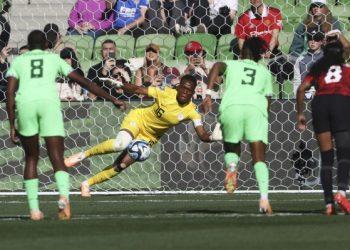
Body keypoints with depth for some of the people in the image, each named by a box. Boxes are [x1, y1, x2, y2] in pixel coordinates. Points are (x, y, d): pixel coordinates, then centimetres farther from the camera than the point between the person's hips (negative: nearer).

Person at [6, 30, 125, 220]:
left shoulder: (18, 61, 24)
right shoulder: (54, 59, 26)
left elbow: (10, 92, 11)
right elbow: (83, 81, 25)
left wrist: (12, 125, 11)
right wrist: (112, 99, 30)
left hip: (25, 104, 1)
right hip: (49, 102, -1)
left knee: (31, 158, 17)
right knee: (57, 159, -3)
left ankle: (34, 209, 10)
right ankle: (64, 195, -32)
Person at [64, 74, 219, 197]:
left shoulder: (191, 111, -18)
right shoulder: (167, 93, -21)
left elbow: (202, 135, -26)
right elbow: (138, 90, -10)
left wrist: (212, 137, -47)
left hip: (149, 137, 2)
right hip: (138, 119, -2)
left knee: (122, 165, -9)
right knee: (121, 144, -34)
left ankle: (87, 184, 12)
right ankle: (84, 154, -11)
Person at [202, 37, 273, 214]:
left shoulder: (232, 65, 29)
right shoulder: (264, 72, 33)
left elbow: (217, 67, 6)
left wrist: (208, 94, -1)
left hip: (231, 106, 0)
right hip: (256, 107, 0)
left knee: (231, 148, 21)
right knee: (259, 158, -1)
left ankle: (231, 165, -15)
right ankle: (264, 198, -22)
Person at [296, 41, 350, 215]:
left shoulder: (318, 70, 24)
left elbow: (301, 89, 11)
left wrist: (300, 114, 14)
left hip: (319, 103, 2)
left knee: (326, 157, 6)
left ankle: (328, 203, -1)